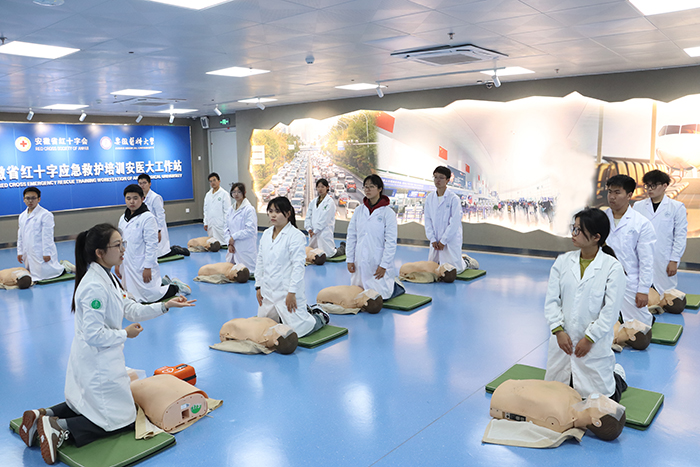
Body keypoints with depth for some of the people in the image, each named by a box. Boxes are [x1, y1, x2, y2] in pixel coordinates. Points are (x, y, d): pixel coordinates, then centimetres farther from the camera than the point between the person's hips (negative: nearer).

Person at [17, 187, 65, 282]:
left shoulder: (45, 215, -9)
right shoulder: (22, 216, 14)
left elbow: (47, 236, -12)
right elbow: (20, 236, 18)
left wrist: (46, 253, -15)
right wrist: (19, 252, 15)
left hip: (41, 253, -7)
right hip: (28, 253, 7)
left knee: (43, 274, -10)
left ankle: (63, 268, 14)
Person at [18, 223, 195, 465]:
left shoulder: (107, 277, 4)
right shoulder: (94, 287, -27)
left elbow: (131, 309, 7)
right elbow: (94, 334, -28)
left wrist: (166, 305, -2)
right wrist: (126, 334, -14)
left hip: (94, 360, 10)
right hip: (98, 361, -10)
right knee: (123, 419, 4)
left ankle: (44, 416, 18)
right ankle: (61, 428, -4)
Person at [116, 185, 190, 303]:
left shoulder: (148, 218, -14)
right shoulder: (123, 219, 9)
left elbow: (151, 244, -16)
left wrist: (147, 267, -18)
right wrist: (117, 263, 16)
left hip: (142, 265, -7)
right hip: (128, 265, 7)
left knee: (149, 296, -7)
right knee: (130, 297, 14)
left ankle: (175, 287, 17)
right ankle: (163, 283, 30)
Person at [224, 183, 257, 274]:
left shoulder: (249, 209, -11)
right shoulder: (230, 209, 12)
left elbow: (250, 230, -16)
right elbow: (226, 228, 14)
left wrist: (234, 237, -9)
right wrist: (229, 243, 0)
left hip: (246, 249, -7)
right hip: (233, 247, 7)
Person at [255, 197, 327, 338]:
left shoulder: (296, 236, -13)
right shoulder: (266, 234, 9)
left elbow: (298, 265, -16)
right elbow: (260, 261, 14)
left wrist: (292, 293, -18)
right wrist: (258, 286, 11)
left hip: (286, 292, -7)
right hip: (268, 291, 7)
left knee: (298, 329, -10)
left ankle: (320, 317, 22)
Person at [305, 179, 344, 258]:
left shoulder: (330, 202, -8)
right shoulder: (313, 202, 13)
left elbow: (325, 219, -13)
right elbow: (308, 216, 10)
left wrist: (315, 230, -12)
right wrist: (309, 228, -5)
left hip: (325, 232, -7)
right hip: (313, 233, 7)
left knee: (329, 254, -10)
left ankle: (343, 247, 20)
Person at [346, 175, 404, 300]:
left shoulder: (388, 212, -8)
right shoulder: (359, 210, 5)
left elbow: (391, 242, -9)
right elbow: (351, 236, 7)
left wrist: (384, 265, -13)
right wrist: (350, 259, 3)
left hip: (378, 261, -4)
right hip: (360, 261, 5)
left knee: (380, 296, -6)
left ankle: (396, 286, 26)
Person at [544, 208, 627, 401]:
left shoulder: (612, 267, -12)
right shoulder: (563, 261, -1)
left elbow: (611, 310, -12)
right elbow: (551, 300, -2)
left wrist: (589, 338, -13)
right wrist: (559, 330, -11)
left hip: (594, 343, -4)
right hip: (563, 340, 4)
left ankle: (616, 378, 35)